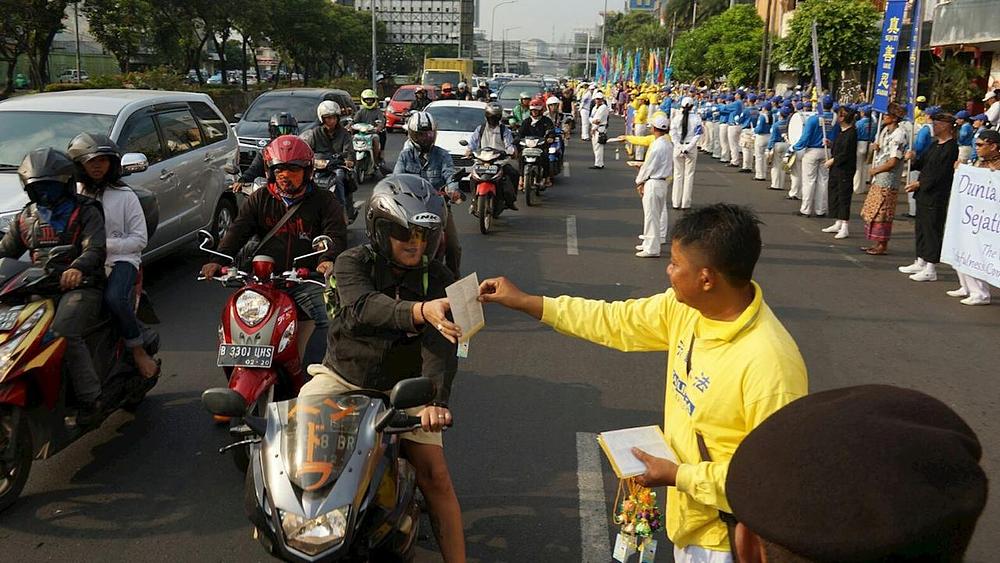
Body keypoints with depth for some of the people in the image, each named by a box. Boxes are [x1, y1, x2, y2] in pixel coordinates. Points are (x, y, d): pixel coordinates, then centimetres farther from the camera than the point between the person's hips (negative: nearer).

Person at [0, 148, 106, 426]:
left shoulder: (86, 211, 3)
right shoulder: (25, 219, 21)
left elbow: (95, 249, -13)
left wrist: (78, 268, -36)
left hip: (80, 286, -6)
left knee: (64, 332, -31)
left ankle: (90, 399, -26)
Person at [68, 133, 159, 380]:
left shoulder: (124, 195, 4)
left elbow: (140, 239, 0)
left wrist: (106, 245, -12)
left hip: (121, 258, -3)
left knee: (114, 298, -33)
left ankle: (138, 350, -17)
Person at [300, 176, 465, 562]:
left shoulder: (439, 281, -8)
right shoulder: (352, 264, -11)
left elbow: (440, 347, -22)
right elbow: (364, 306, -34)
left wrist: (435, 400, -42)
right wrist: (420, 311, -55)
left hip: (403, 386, 0)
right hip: (341, 378, 0)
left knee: (434, 474, -10)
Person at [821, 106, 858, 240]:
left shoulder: (851, 133, -15)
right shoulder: (841, 132, 13)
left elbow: (846, 154, -19)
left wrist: (832, 160, -12)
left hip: (845, 170, -10)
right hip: (835, 168, 10)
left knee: (844, 196, -6)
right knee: (834, 194, 14)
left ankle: (845, 228, -1)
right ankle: (838, 224, 25)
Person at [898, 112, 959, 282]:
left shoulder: (951, 147, -15)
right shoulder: (936, 145, 14)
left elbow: (940, 174, -19)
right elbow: (923, 163, 18)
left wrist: (919, 184, -16)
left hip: (936, 196, -10)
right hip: (924, 193, 10)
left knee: (932, 229, -4)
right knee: (921, 228, 16)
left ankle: (931, 269, 2)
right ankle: (921, 262, 27)